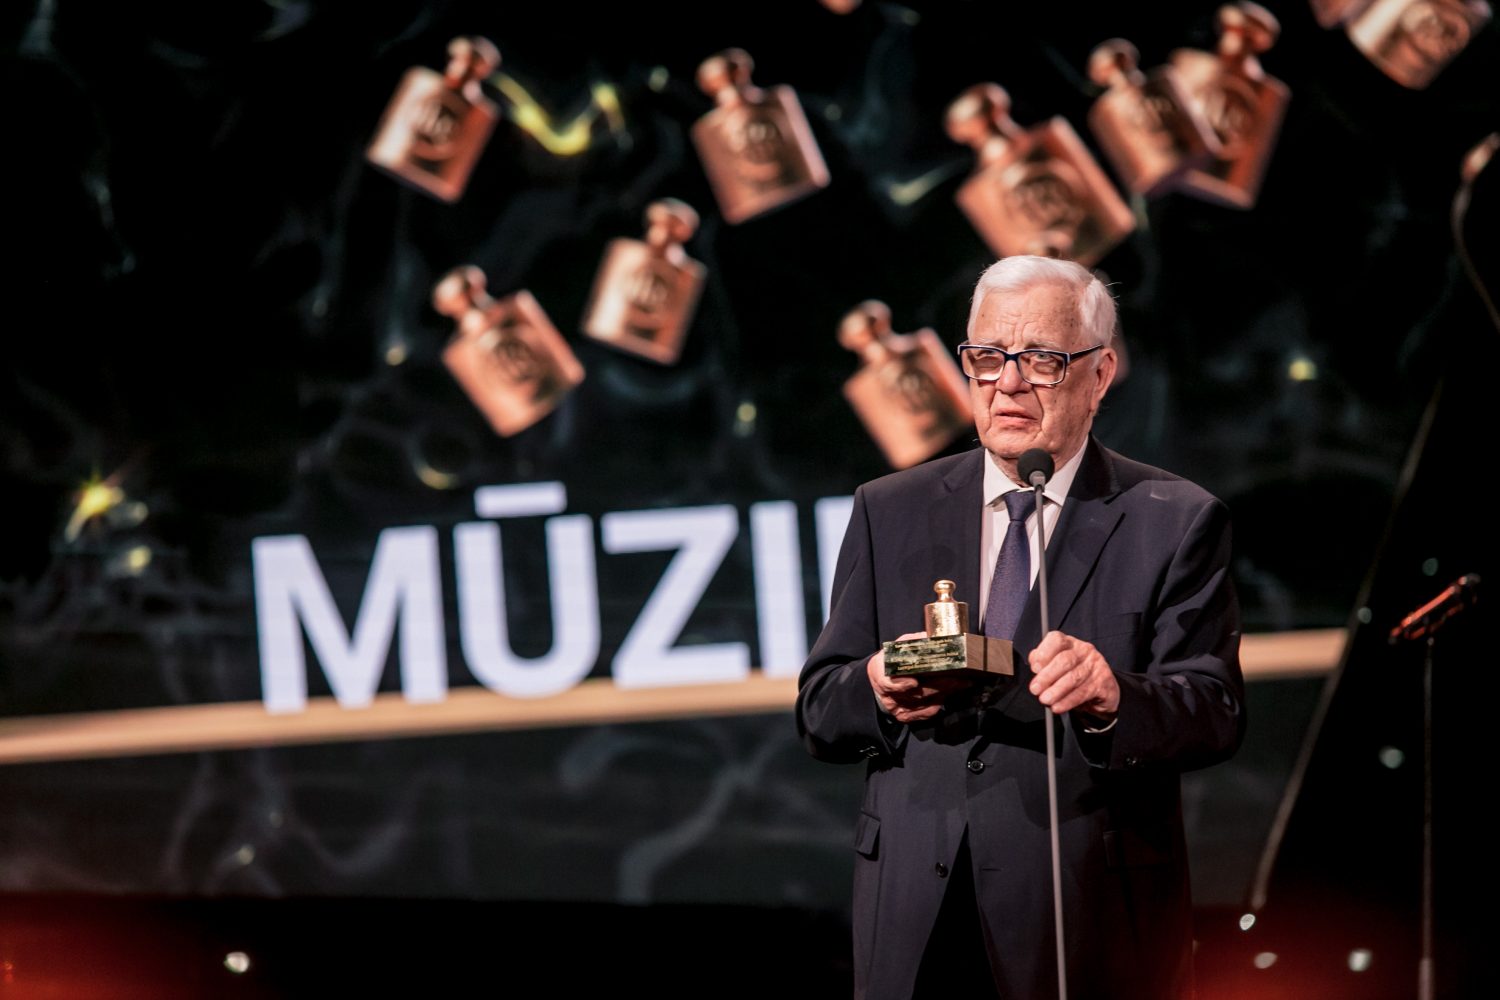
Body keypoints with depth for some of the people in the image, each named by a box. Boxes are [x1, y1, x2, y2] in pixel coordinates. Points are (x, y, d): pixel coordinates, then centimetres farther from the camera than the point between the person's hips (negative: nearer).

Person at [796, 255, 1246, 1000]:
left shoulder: (1175, 524, 1)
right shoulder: (889, 512, 10)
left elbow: (1215, 716, -9)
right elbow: (819, 714, 7)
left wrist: (1114, 699, -30)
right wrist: (878, 693, -17)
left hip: (1093, 925, -2)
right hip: (915, 921, 2)